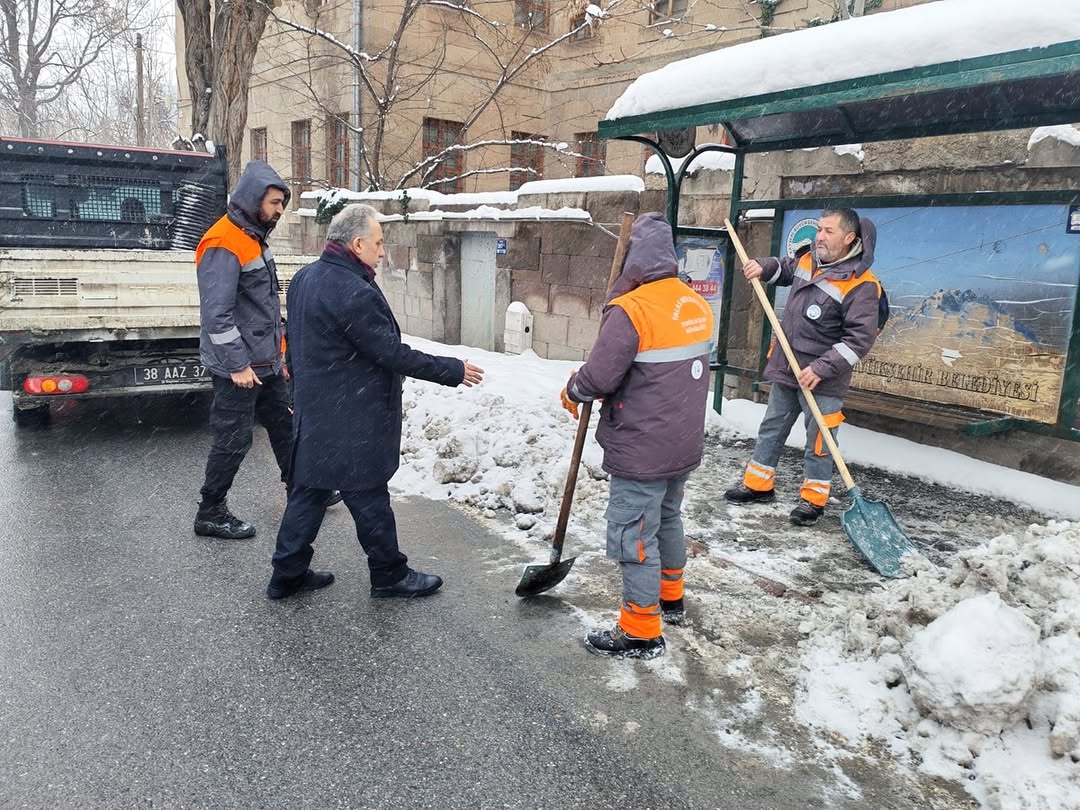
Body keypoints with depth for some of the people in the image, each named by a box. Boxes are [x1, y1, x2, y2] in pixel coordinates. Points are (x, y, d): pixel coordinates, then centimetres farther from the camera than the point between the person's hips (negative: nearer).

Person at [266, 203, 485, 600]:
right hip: (350, 423, -9)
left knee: (309, 491, 17)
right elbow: (392, 353, -22)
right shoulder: (354, 293, -24)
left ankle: (288, 574, 26)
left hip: (313, 412, 9)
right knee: (369, 499, 5)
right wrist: (452, 370, -13)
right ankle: (389, 574, 21)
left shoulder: (304, 279, 8)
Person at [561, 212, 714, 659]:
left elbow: (598, 377, -21)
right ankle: (670, 598, 43)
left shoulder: (631, 310, -22)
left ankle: (640, 633, 14)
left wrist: (572, 392, 0)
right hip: (684, 443, 9)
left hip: (642, 450, -9)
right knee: (668, 517, 25)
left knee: (634, 535, 3)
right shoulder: (696, 304, 4)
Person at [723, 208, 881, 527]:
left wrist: (822, 368, -27)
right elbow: (785, 270, 25)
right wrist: (764, 267, 3)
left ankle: (813, 499, 20)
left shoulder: (861, 285, -19)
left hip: (822, 379, -7)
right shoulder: (807, 259, 2)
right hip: (786, 368, 7)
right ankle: (757, 485, 31)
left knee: (818, 440, 3)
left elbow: (860, 337, -22)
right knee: (771, 429, 17)